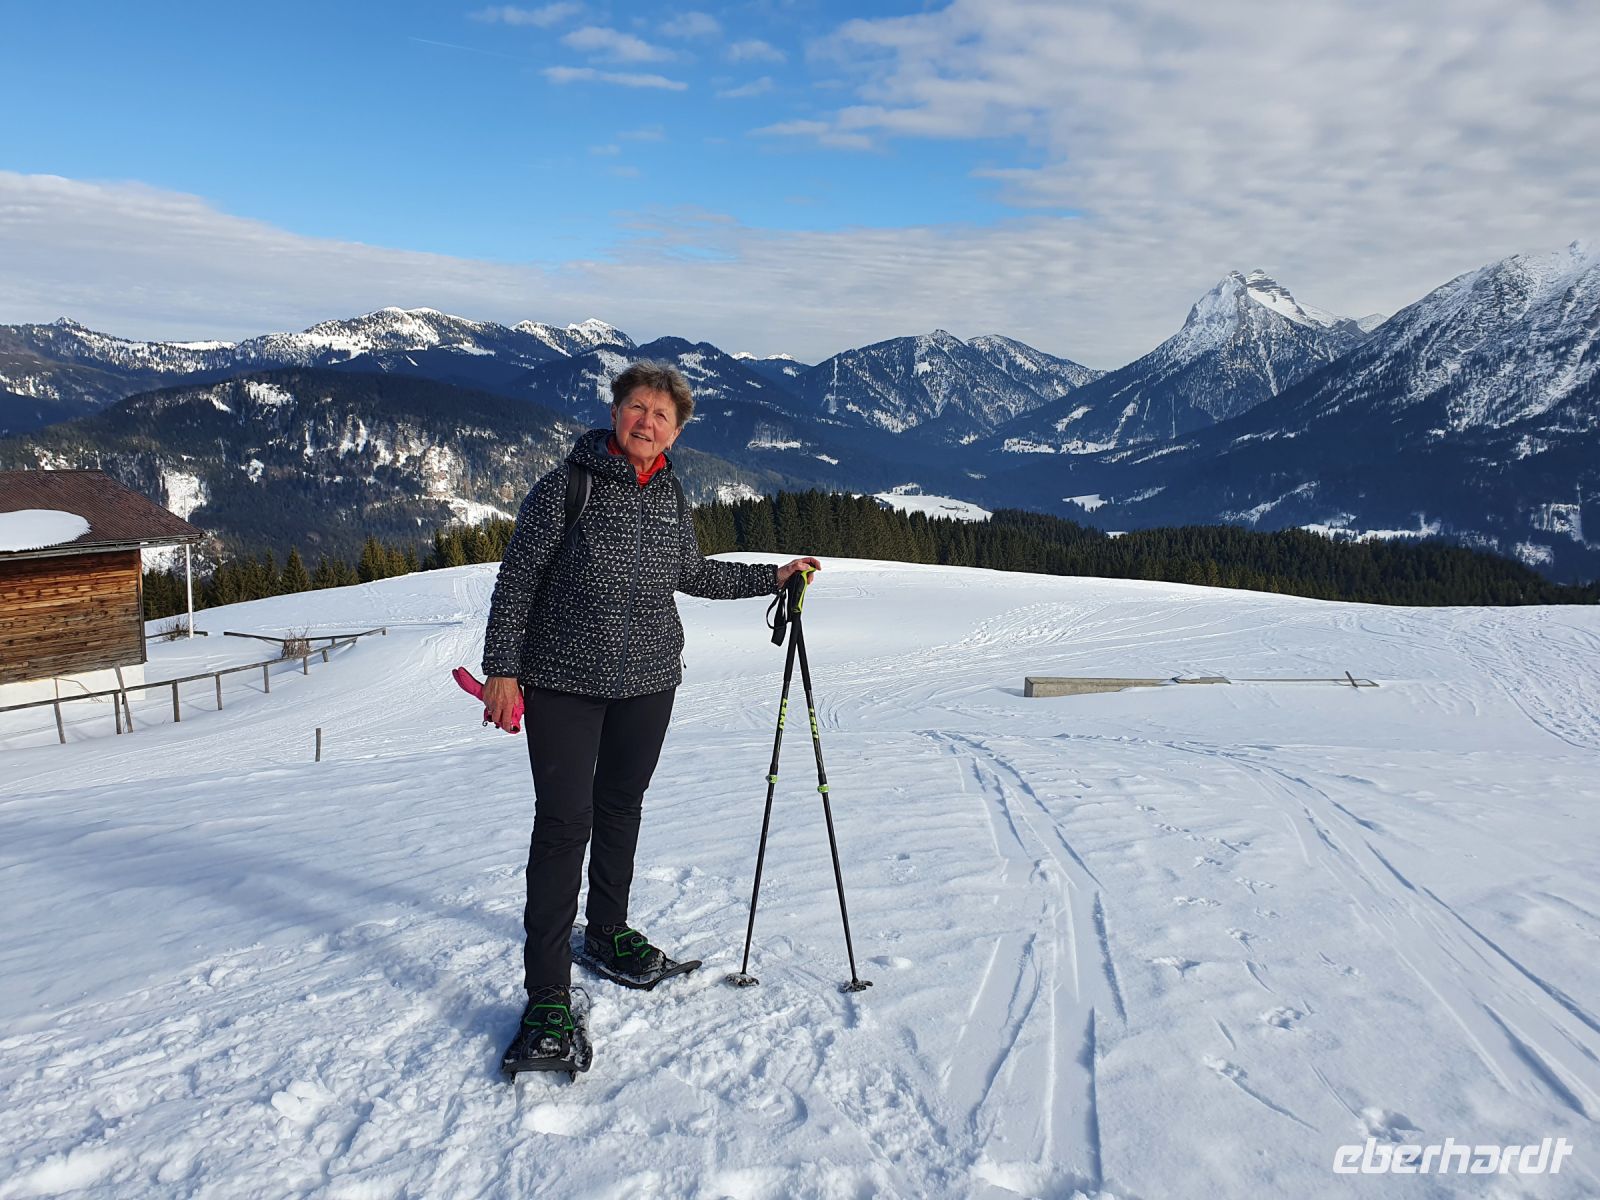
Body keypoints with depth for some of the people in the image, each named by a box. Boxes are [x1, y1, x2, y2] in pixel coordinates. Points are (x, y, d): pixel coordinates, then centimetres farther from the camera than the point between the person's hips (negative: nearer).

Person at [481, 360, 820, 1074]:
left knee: (621, 808, 17)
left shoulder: (670, 497, 6)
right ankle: (547, 994, -4)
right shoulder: (568, 484, -9)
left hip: (649, 681, 5)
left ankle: (607, 932, 38)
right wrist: (503, 670, -11)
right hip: (565, 681, -5)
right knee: (564, 822, -9)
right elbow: (517, 577, -7)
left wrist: (772, 578, 19)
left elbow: (691, 575, 21)